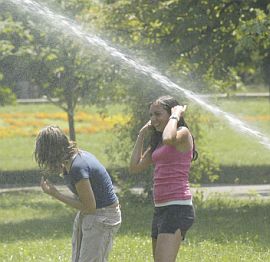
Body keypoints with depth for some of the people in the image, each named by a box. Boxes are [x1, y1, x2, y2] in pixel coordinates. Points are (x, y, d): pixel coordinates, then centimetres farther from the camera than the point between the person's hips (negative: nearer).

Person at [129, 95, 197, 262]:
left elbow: (168, 139, -30)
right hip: (160, 209, 10)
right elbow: (135, 167, 17)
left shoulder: (183, 134, -6)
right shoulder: (157, 142, 19)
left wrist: (176, 116, -13)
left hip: (177, 209, -10)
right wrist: (142, 134, 18)